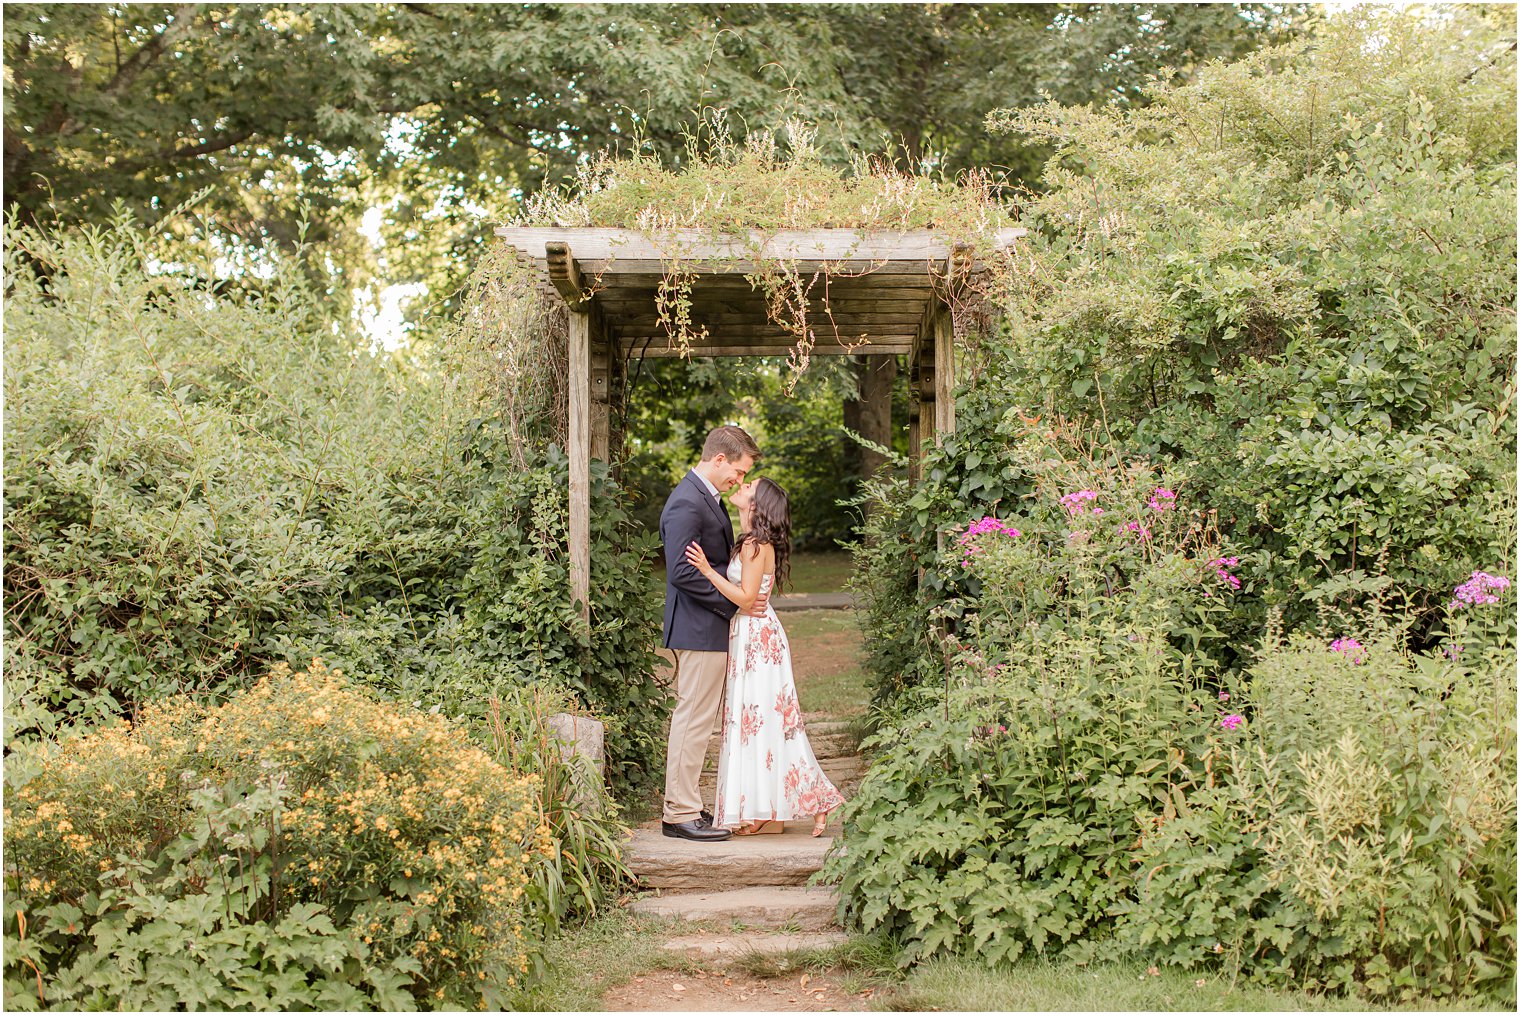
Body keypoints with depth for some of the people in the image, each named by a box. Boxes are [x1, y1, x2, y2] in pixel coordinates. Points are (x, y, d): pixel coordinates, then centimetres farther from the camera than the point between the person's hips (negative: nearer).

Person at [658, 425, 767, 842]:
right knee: (694, 718, -5)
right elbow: (682, 572, -23)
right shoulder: (686, 503, -18)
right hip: (699, 629, -11)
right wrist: (735, 603, -18)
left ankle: (683, 806, 22)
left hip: (712, 627, 11)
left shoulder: (708, 498, 15)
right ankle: (681, 813, 2)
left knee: (695, 719, 14)